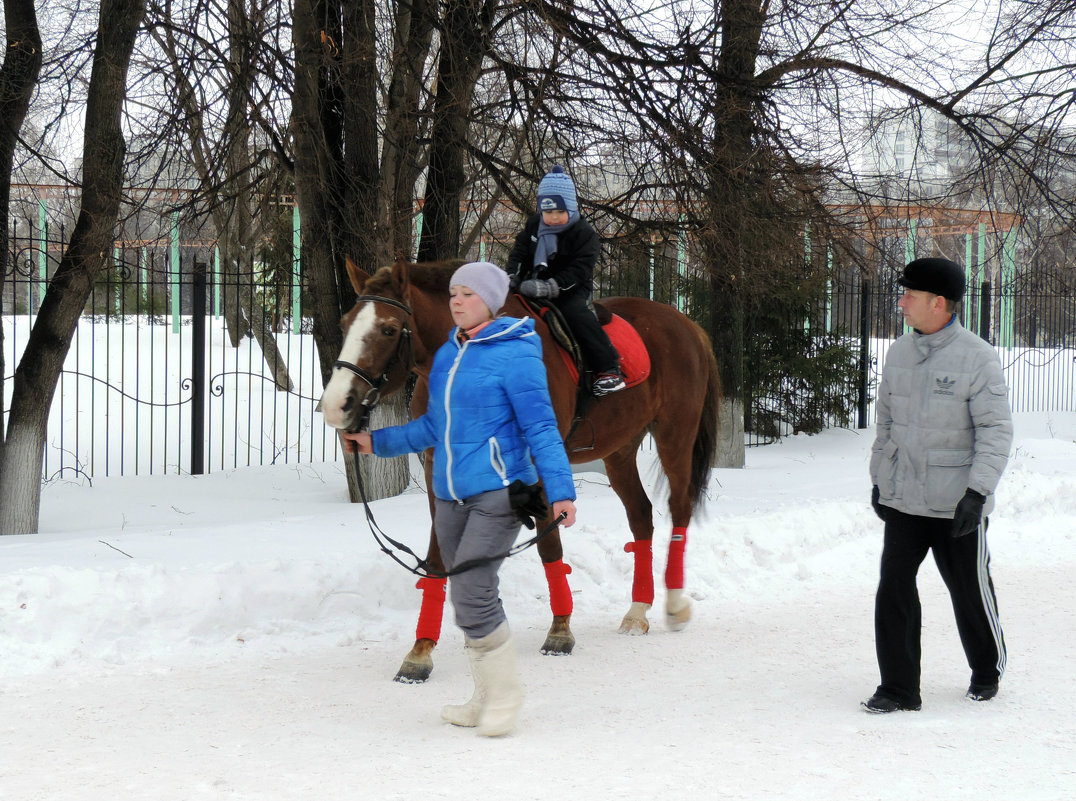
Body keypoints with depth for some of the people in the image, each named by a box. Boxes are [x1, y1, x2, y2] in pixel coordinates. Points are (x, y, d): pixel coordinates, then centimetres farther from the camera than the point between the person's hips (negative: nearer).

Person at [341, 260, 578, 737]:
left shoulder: (516, 355, -10)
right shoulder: (446, 355, 12)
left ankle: (505, 693, 1)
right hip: (450, 496, 8)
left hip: (498, 492, -8)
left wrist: (561, 490, -19)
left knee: (471, 594, -16)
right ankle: (487, 698, 24)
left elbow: (541, 429, -12)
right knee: (468, 599, 12)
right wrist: (377, 443, 24)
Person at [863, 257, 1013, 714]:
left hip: (956, 504, -5)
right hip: (903, 500, 5)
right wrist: (878, 478, 18)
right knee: (893, 588, -4)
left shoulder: (977, 358, -11)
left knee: (970, 591, 9)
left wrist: (977, 491, -19)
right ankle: (898, 688, 4)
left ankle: (987, 671, 33)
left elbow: (996, 430, -12)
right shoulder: (899, 353, 7)